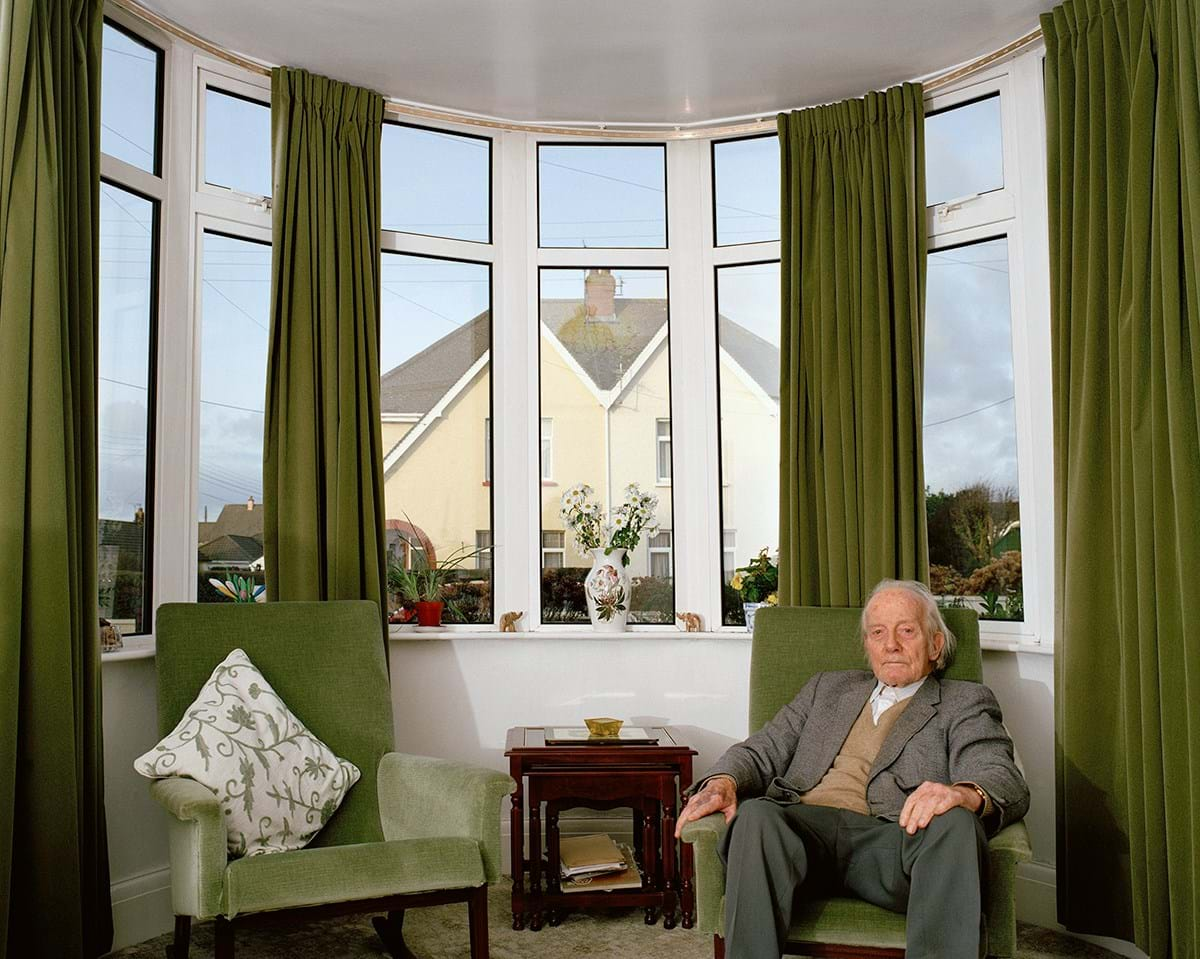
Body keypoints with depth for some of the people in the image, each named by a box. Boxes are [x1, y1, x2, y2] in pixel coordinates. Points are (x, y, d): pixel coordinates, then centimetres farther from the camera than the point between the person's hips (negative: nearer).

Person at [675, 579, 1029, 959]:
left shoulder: (965, 702, 18)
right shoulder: (827, 687, 29)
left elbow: (1009, 783, 0)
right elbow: (763, 750, 19)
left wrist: (966, 794, -26)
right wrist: (723, 781, -6)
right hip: (804, 825, 2)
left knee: (956, 822, -33)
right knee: (756, 815, -31)